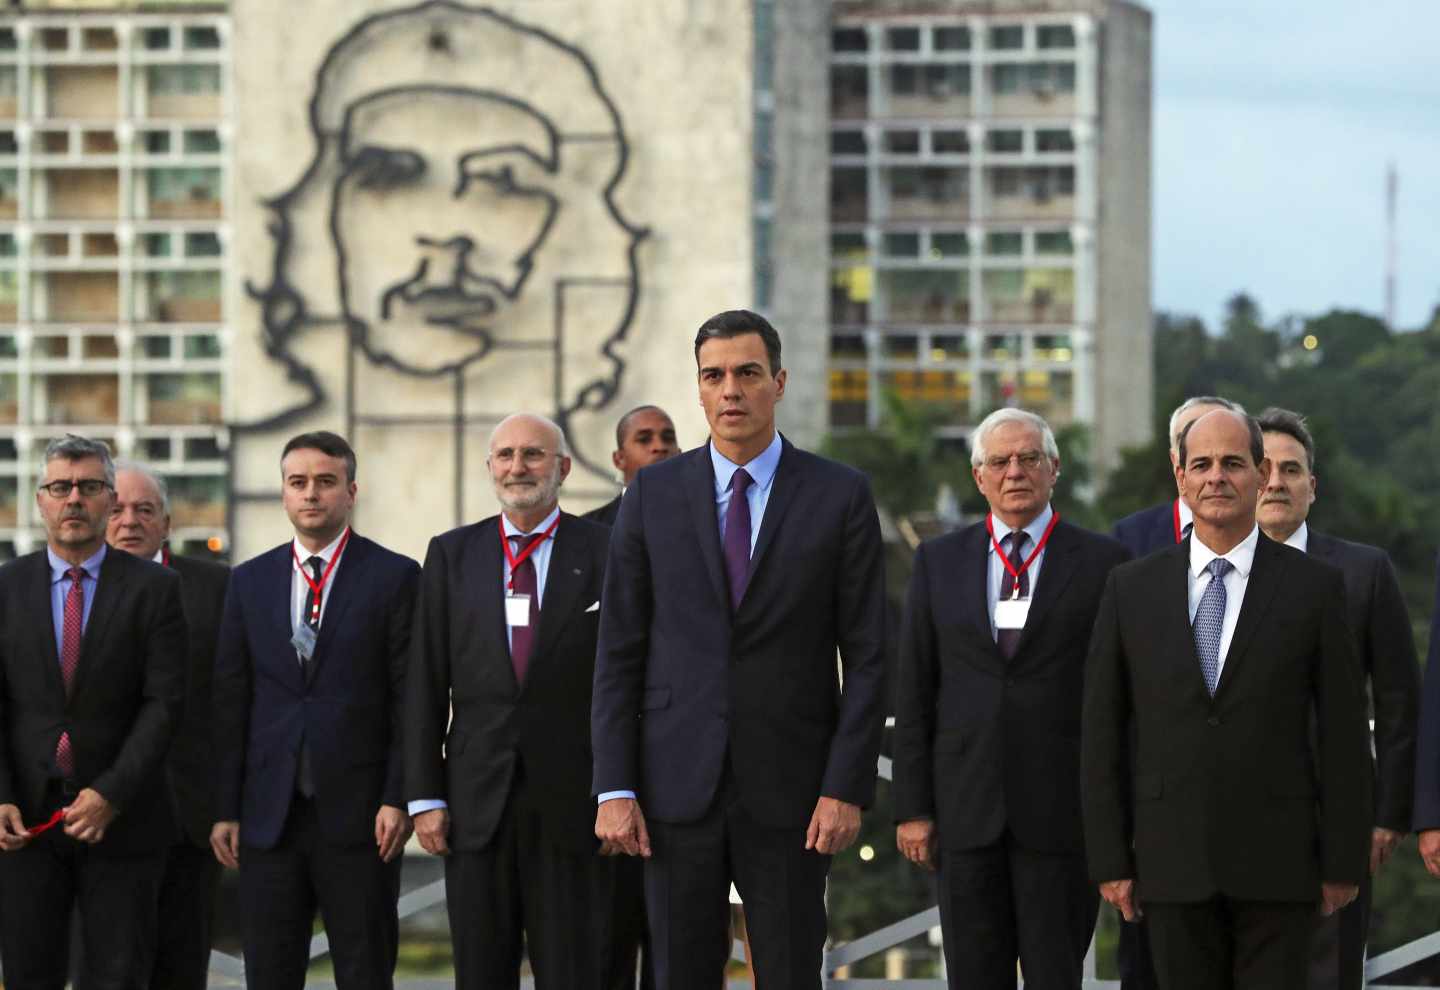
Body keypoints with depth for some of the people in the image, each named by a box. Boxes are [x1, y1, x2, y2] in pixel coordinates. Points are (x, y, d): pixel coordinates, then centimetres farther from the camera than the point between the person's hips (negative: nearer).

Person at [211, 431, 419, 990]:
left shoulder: (395, 577, 2)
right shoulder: (250, 582, 11)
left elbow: (411, 696, -2)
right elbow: (230, 702, 10)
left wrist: (398, 798, -10)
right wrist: (225, 809, 4)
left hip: (358, 815, -3)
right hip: (269, 814, 3)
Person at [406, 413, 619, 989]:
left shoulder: (607, 553, 2)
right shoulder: (451, 555, 10)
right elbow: (427, 686, 9)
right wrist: (425, 796, 2)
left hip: (571, 804, -2)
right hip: (477, 805, 2)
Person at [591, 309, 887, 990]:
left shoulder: (839, 496, 1)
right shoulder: (654, 494, 4)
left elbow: (866, 658, 0)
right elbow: (619, 653, 4)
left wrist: (847, 789, -9)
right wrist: (614, 789, -4)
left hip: (790, 788, -1)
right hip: (677, 787, 1)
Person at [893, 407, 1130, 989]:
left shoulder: (1102, 563, 2)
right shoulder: (939, 562, 10)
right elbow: (914, 693, 8)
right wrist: (912, 807, 2)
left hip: (1060, 809, -2)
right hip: (966, 808, 2)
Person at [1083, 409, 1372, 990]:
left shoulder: (1314, 587, 1)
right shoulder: (1132, 589, 5)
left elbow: (1343, 735, 1)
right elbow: (1102, 731, 5)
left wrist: (1344, 862, -1)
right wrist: (1109, 859, 1)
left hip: (1277, 860, -1)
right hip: (1173, 864, 1)